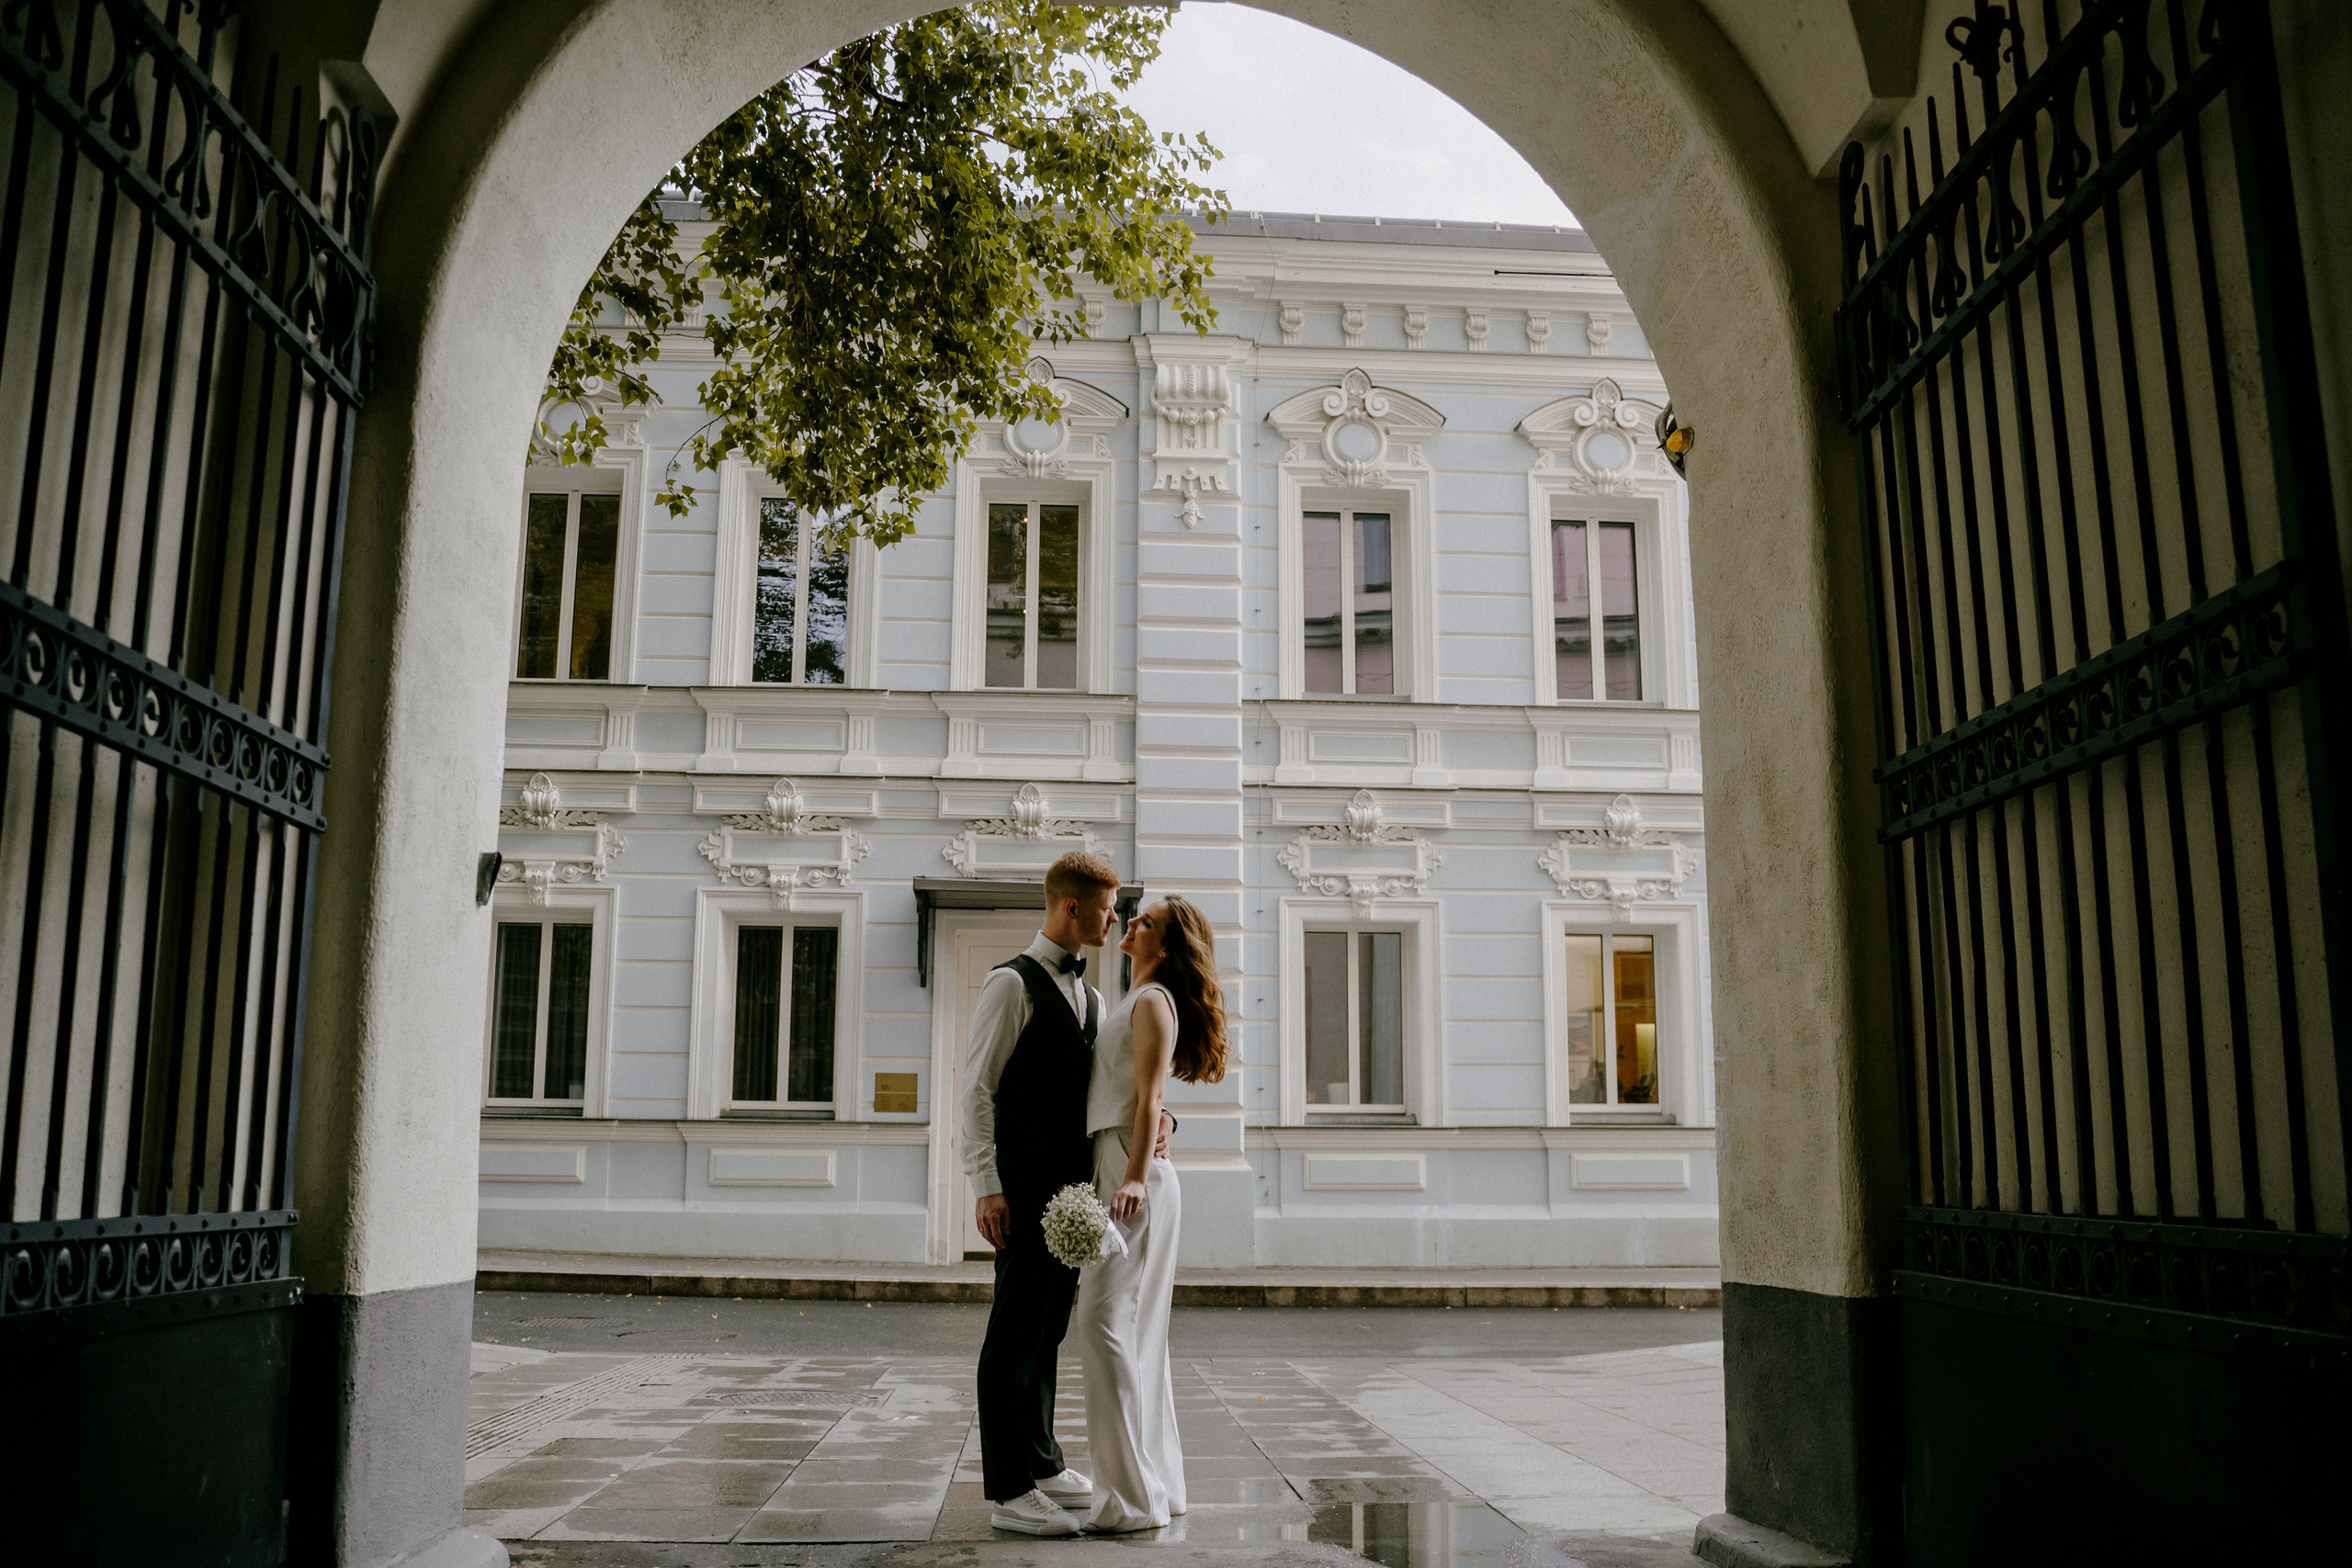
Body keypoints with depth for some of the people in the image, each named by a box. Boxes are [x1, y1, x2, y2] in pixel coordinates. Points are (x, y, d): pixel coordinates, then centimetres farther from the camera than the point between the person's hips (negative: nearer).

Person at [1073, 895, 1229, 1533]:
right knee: (1137, 1332, 11)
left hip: (1131, 1174, -10)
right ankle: (1158, 1482, 17)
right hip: (1114, 1170, 10)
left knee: (1105, 1324, -13)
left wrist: (1135, 1179, -26)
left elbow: (1149, 1097, -17)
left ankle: (1132, 1496, -11)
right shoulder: (1140, 1002, 21)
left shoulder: (1153, 1001, -7)